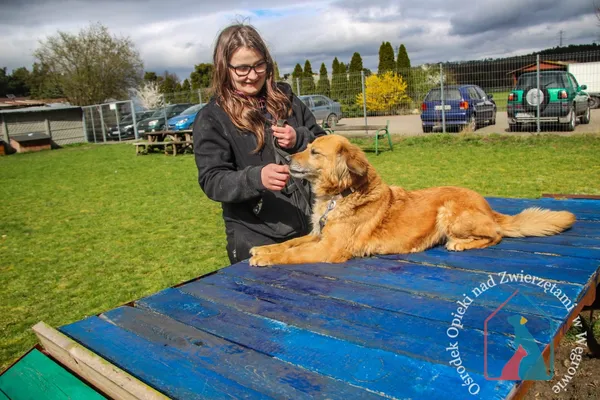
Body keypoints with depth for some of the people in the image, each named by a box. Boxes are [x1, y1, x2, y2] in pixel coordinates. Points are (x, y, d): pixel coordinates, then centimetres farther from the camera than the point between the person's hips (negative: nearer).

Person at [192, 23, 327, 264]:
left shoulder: (285, 98, 5)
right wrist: (256, 177, -31)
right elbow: (212, 181, -13)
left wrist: (299, 139, -13)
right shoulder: (211, 118, -6)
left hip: (310, 227, 4)